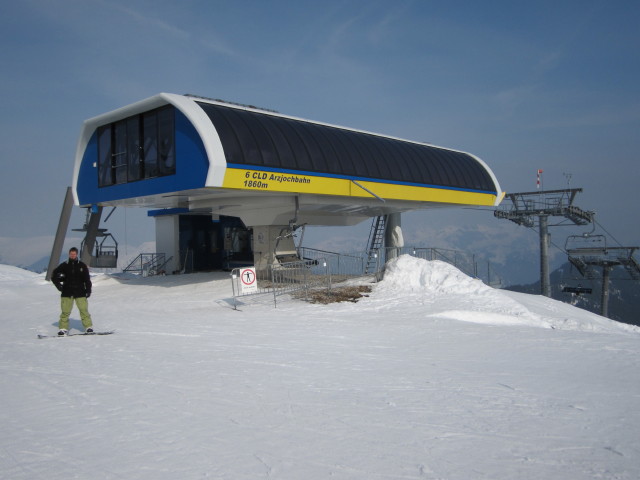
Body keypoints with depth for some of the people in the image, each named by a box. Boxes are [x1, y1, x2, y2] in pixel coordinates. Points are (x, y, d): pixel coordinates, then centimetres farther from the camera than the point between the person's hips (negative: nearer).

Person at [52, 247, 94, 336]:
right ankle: (63, 328, 4)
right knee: (65, 311, -3)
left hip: (80, 292, 0)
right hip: (67, 293, 1)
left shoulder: (82, 266, 6)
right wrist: (58, 285, 3)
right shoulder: (64, 265, 6)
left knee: (84, 310, -6)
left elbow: (87, 279, 8)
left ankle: (88, 327, 0)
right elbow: (54, 276, 15)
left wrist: (88, 290, 1)